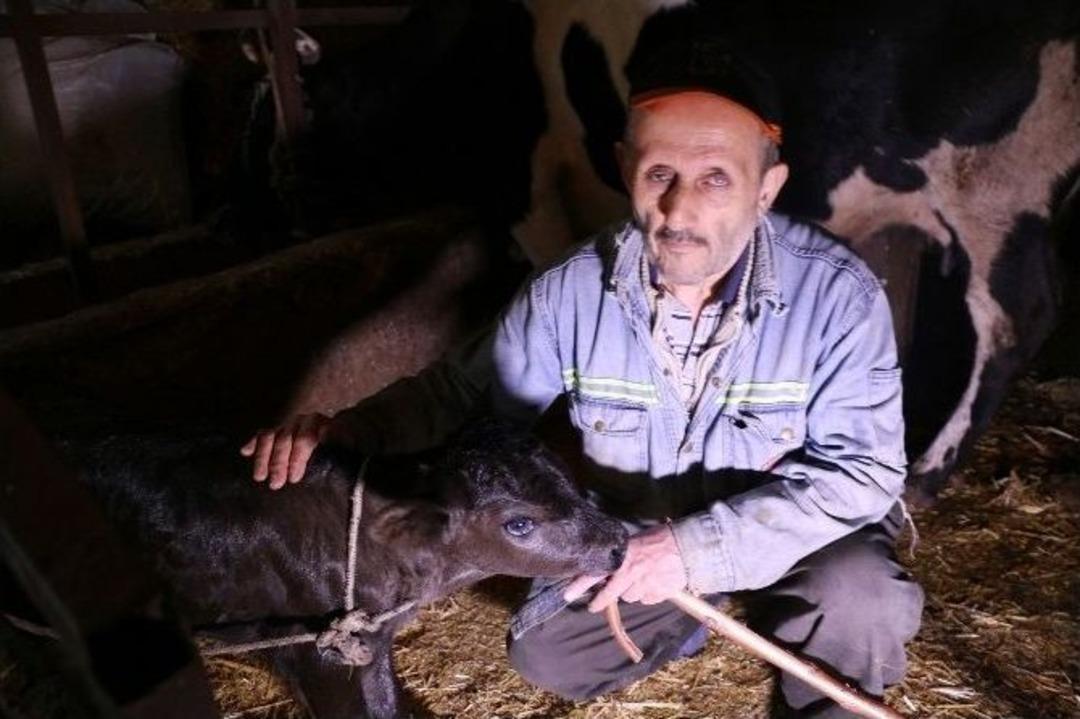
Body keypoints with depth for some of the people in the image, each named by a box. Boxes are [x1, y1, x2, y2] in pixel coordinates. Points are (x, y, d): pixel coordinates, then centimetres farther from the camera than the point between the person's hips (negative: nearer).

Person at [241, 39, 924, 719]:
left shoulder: (836, 293, -26)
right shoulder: (573, 292, -20)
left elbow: (863, 466, -25)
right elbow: (466, 389, -7)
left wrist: (701, 549, -35)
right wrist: (348, 429, -25)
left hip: (798, 535, -2)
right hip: (634, 535, 3)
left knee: (858, 604, -30)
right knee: (545, 654, -2)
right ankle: (725, 607, 21)